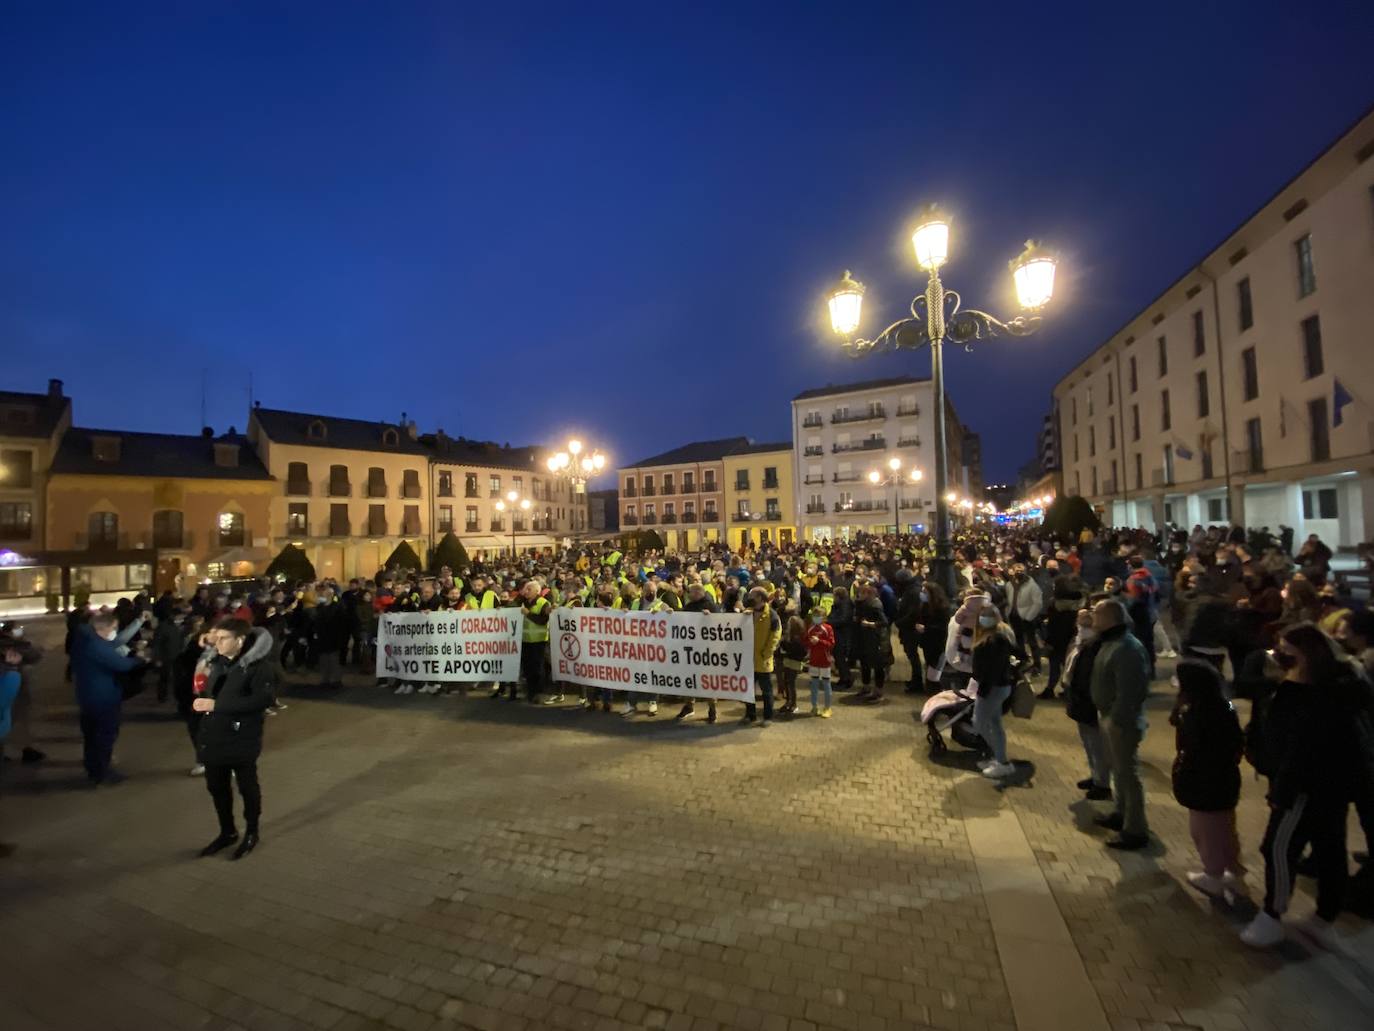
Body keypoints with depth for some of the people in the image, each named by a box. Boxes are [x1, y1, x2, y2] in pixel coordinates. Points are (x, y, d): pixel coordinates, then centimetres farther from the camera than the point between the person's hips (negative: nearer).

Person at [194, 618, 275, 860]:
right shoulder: (216, 662, 4)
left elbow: (262, 699, -29)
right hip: (213, 736, 7)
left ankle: (251, 833, 31)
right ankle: (227, 832, 39)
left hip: (242, 739, -7)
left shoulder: (259, 666, -19)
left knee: (247, 787, 11)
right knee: (216, 787, 19)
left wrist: (216, 705, -27)